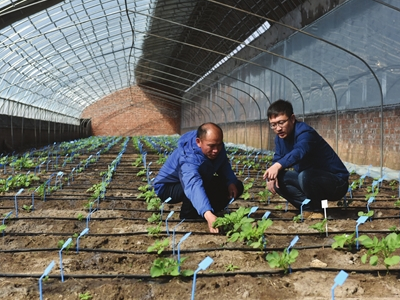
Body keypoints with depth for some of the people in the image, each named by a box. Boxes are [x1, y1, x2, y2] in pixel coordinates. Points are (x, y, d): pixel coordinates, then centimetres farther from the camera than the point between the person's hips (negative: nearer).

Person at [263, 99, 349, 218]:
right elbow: (277, 159, 0)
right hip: (311, 178, 8)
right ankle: (308, 208, -4)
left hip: (336, 182, -8)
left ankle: (316, 210, -9)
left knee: (305, 176, -37)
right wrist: (272, 174, -23)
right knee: (277, 178, -7)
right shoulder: (280, 138, 1)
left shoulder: (304, 132, -25)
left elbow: (299, 152, -46)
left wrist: (278, 165, -63)